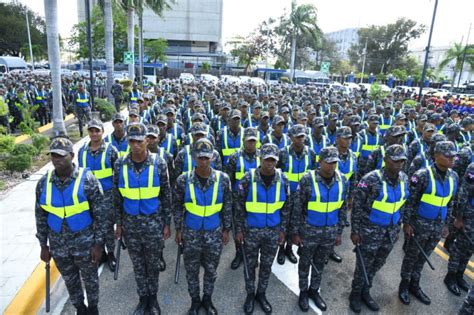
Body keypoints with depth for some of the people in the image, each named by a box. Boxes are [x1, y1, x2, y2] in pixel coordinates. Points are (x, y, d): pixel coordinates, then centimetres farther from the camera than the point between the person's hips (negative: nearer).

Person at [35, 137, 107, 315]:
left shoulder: (87, 179, -18)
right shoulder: (44, 183, -5)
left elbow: (100, 214, -13)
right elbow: (40, 216, 6)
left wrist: (98, 244, -12)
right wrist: (43, 245, 8)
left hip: (85, 243, -3)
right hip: (58, 245, 4)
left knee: (90, 279, 17)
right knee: (70, 281, 22)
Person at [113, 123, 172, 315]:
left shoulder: (159, 163, -11)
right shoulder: (120, 165, -6)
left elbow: (166, 196, -5)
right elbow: (117, 197, 3)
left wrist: (167, 223, -4)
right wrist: (118, 223, 4)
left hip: (153, 222, -1)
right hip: (130, 223, 2)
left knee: (153, 263, 14)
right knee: (138, 264, 16)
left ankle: (153, 297, 36)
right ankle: (143, 298, 37)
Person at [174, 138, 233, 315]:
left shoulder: (222, 179, -10)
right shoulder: (184, 180, -12)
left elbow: (227, 206, -1)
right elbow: (178, 206, 0)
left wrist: (226, 229, 1)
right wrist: (178, 229, 1)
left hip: (214, 233, 0)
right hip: (191, 233, 0)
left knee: (211, 269, 16)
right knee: (191, 270, 15)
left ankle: (207, 299, 40)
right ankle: (195, 300, 38)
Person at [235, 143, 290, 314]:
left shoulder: (282, 179, -7)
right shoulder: (248, 178, -14)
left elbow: (286, 207, 3)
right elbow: (239, 206, -7)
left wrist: (283, 230, 2)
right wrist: (239, 229, -7)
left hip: (273, 230, 2)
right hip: (251, 230, -2)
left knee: (267, 265, 16)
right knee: (250, 265, 14)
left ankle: (261, 294, 38)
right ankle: (250, 294, 36)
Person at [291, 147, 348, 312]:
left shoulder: (342, 180, -6)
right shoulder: (307, 179, -18)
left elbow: (342, 208, 5)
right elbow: (297, 208, -12)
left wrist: (339, 232, 7)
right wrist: (295, 232, -10)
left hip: (330, 231, 3)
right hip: (309, 230, -3)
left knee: (320, 263, 20)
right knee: (305, 262, 15)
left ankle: (314, 290, 41)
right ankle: (303, 291, 37)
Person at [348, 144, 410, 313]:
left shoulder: (404, 179, -2)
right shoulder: (371, 179, -21)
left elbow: (401, 205, 12)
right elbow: (357, 206, -15)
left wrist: (397, 228, 14)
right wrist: (355, 231, -14)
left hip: (390, 231, 6)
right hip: (370, 230, -5)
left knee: (376, 265, 20)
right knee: (363, 265, 10)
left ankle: (365, 292, 41)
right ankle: (355, 294, 33)